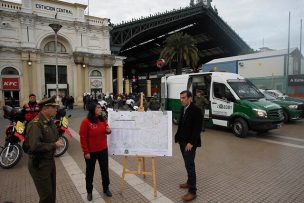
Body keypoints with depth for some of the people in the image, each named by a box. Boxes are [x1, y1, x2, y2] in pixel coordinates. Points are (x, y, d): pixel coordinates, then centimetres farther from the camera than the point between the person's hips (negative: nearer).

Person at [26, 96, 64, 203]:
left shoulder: (50, 121, 5)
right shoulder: (35, 124, -23)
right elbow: (35, 146, -34)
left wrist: (58, 141, -2)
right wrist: (54, 145, -24)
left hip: (50, 161, 9)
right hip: (39, 164, -8)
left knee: (52, 192, 22)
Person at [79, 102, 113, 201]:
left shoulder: (103, 120, -1)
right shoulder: (86, 122, -17)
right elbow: (83, 138, -15)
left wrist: (108, 130, -11)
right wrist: (86, 152, -14)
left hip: (103, 150, 5)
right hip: (91, 152, -4)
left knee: (105, 169, 15)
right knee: (90, 171, 13)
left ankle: (106, 189, 35)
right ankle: (89, 192, 32)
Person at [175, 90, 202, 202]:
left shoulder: (196, 110, -16)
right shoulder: (183, 109, 8)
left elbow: (197, 128, -18)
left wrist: (191, 142, -21)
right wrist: (178, 137, 8)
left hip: (189, 143, -7)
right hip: (182, 141, 8)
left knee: (189, 165, -5)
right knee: (187, 164, 18)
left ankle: (192, 191, 5)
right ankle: (189, 182, 34)